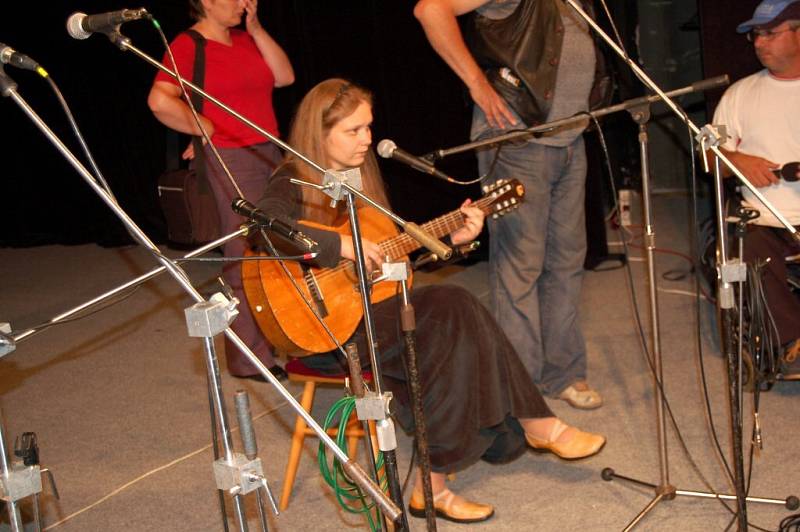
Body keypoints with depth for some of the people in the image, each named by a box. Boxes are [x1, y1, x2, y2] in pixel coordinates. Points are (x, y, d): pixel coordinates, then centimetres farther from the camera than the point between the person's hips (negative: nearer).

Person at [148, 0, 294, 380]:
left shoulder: (244, 38, 13)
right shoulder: (187, 46, -10)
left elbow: (284, 76, 5)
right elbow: (161, 102, -22)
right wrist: (205, 129, -11)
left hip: (269, 154, 8)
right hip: (229, 161, -8)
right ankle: (250, 357, 7)